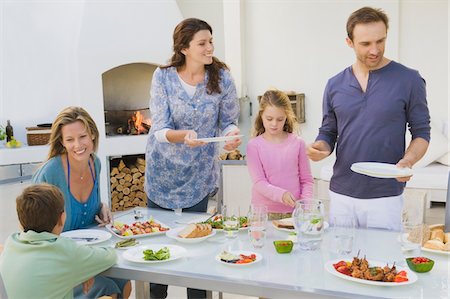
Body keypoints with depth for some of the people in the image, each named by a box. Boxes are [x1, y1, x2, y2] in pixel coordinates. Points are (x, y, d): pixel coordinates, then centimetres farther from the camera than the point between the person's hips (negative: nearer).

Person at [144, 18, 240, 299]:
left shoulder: (222, 77, -12)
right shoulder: (163, 76, -15)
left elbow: (228, 122, -2)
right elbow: (160, 130, -18)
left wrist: (231, 134, -26)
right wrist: (183, 136, -38)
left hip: (200, 170, 0)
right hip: (163, 169, 0)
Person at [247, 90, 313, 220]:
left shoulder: (297, 143, 5)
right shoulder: (254, 145, 0)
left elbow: (306, 180, 10)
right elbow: (259, 182, -6)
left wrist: (305, 203, -5)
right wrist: (281, 194, -22)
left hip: (293, 211, 1)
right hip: (264, 212, -1)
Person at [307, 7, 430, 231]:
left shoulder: (408, 80, -5)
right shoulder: (335, 85, 4)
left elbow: (421, 133, 0)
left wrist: (407, 161, -19)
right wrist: (320, 148, -11)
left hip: (385, 196, -3)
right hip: (340, 194, 3)